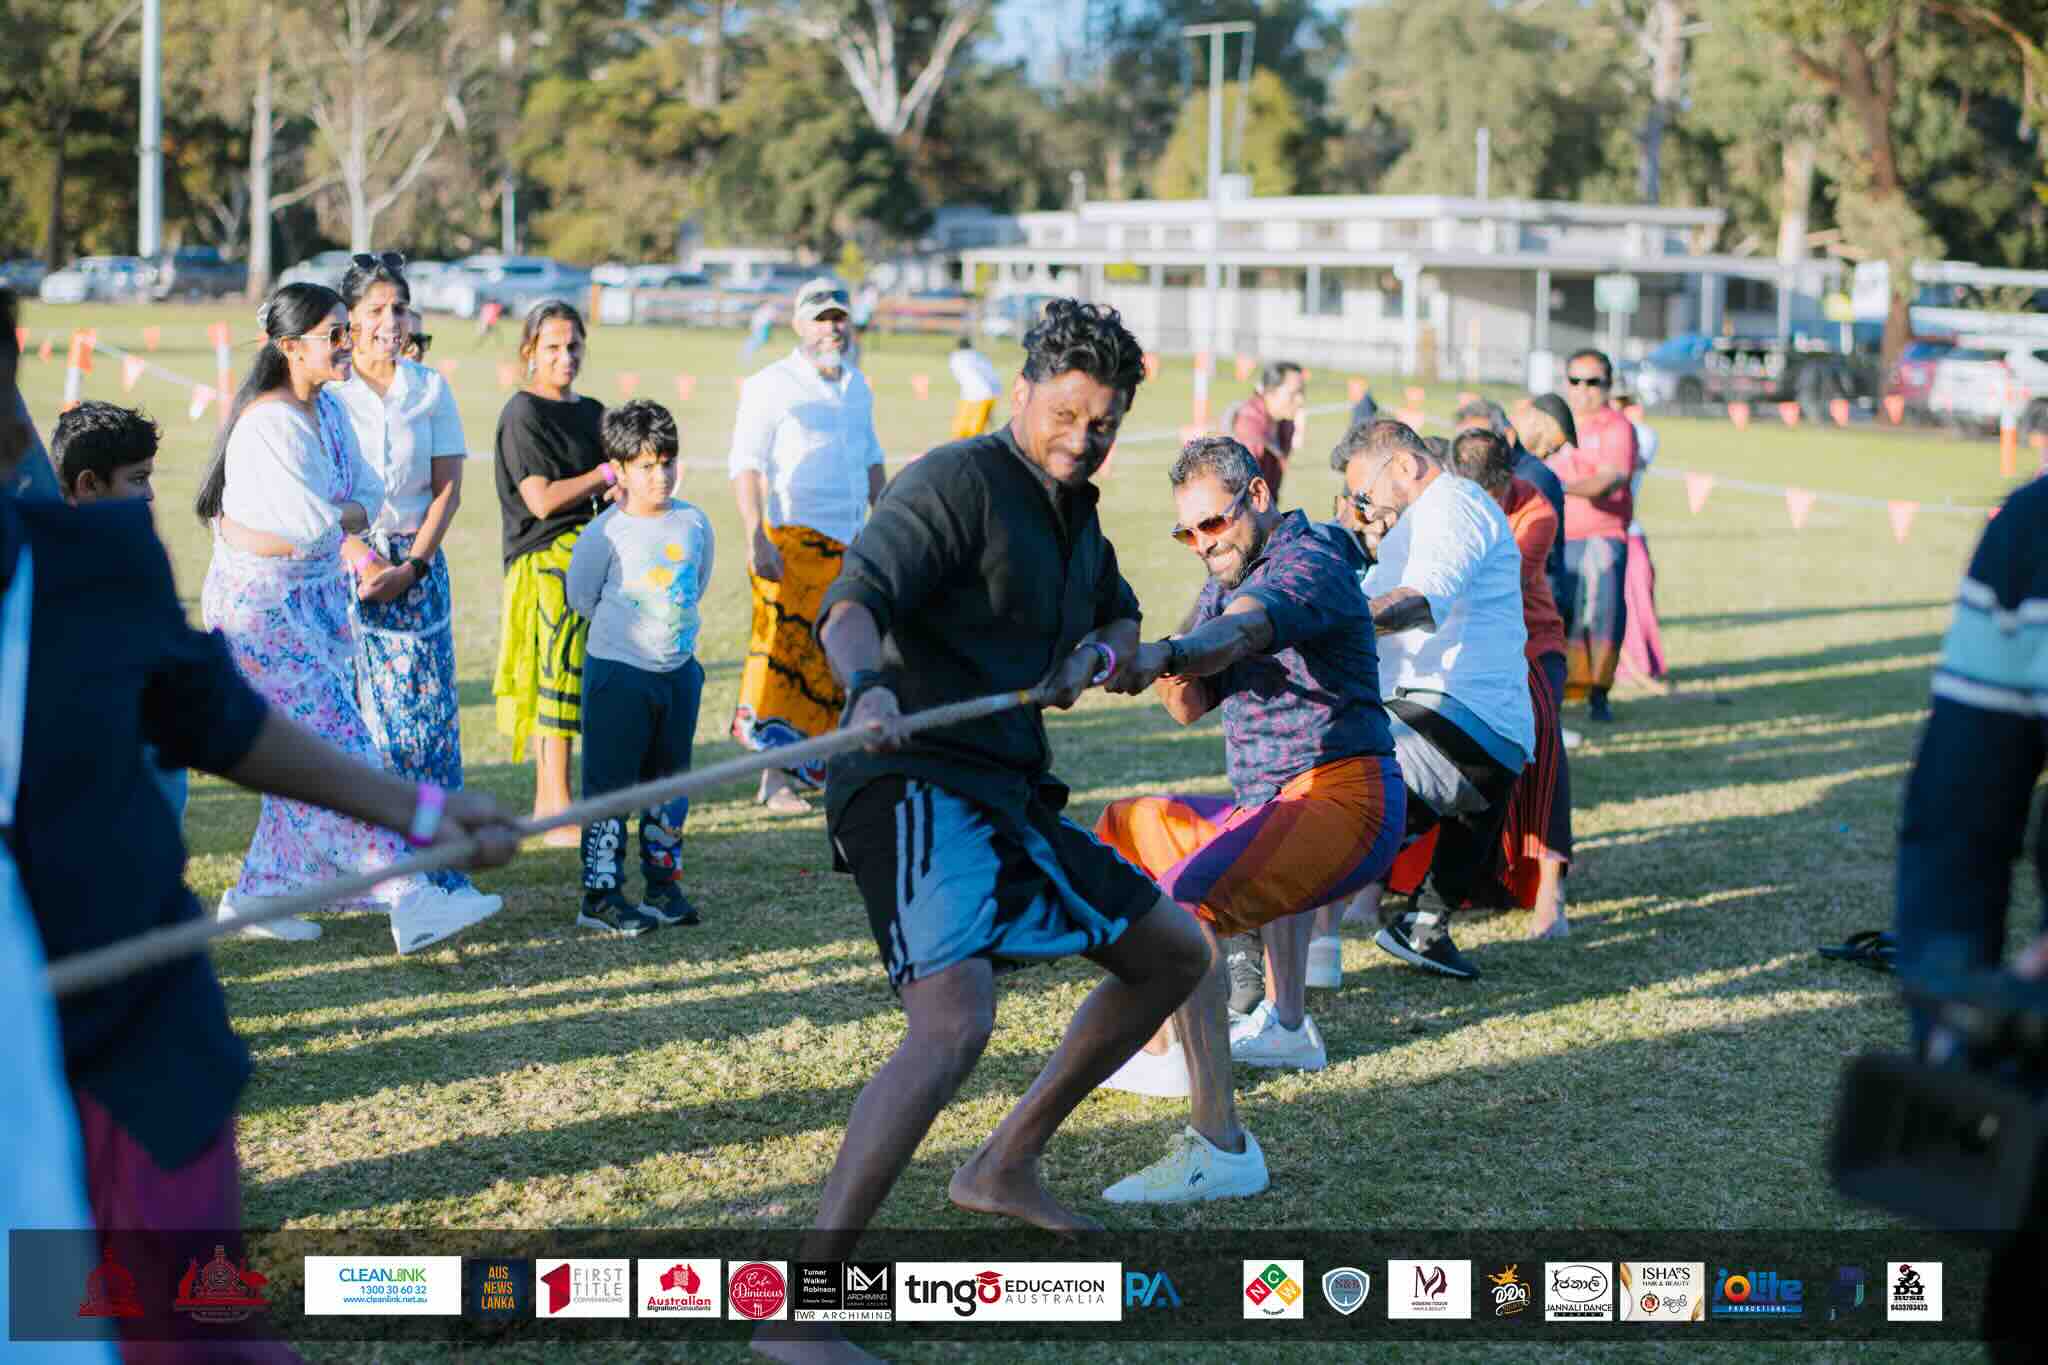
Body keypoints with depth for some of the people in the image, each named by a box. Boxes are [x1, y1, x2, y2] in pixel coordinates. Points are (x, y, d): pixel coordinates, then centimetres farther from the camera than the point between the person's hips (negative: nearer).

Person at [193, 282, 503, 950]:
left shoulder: (329, 408, 8)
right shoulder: (269, 424, -21)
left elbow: (367, 494, 5)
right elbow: (311, 521, -26)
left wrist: (329, 518, -13)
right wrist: (346, 517, -5)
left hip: (317, 600, 9)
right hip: (258, 610, -9)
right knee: (339, 749, -10)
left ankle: (258, 894, 20)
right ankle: (410, 900, -11)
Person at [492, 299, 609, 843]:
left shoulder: (590, 412, 17)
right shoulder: (522, 414, -7)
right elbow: (542, 499, -15)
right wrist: (607, 473, -9)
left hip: (587, 551, 7)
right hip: (546, 558, -7)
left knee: (556, 681, 9)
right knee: (560, 676, -11)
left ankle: (546, 805, 15)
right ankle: (559, 817, -10)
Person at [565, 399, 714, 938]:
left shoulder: (694, 523, 0)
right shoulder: (605, 534, -14)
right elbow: (582, 597, -1)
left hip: (679, 670, 5)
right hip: (618, 672, -5)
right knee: (609, 787, -2)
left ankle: (664, 885, 25)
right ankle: (600, 895, 4)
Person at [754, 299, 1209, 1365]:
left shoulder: (1072, 514, 18)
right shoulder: (959, 482, -10)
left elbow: (1123, 623, 32)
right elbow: (855, 603, -24)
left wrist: (1101, 652, 7)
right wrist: (868, 688, -47)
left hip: (1008, 797, 10)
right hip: (917, 787, -10)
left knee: (1174, 954, 20)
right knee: (954, 1024, -30)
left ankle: (1006, 1165, 30)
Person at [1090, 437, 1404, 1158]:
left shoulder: (1307, 565, -13)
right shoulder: (1228, 579, 18)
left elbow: (1241, 629, -36)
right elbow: (1190, 706, 15)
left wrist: (1167, 652, -56)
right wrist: (1171, 674, -9)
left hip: (1341, 802, -11)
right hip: (1269, 807, 11)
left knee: (1185, 903, -32)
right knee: (1125, 828, 28)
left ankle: (1221, 1147, -39)